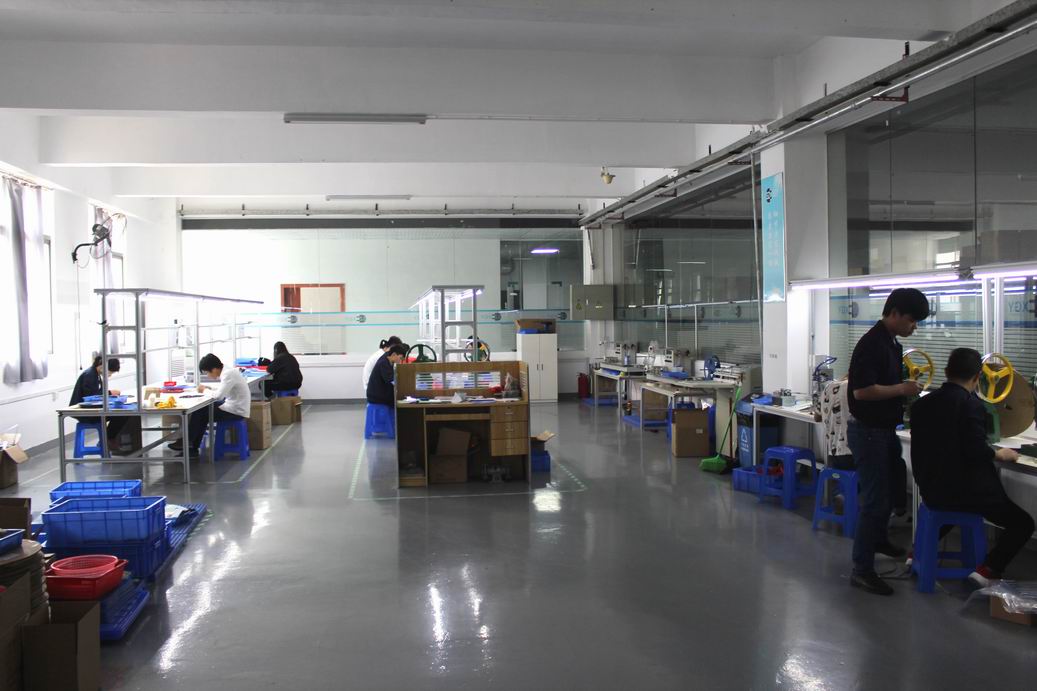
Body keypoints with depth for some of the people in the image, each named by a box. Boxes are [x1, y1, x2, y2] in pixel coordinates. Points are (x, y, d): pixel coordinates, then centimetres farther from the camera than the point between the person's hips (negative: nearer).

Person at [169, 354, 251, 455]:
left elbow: (218, 396, -29)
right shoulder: (227, 371, 6)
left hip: (236, 411, -9)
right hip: (234, 405, 9)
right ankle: (193, 448, 13)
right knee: (203, 409, 11)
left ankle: (186, 443, 15)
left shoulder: (228, 374, -23)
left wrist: (204, 390, -12)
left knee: (199, 413, -4)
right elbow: (222, 390, 18)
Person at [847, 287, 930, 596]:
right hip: (868, 431, -10)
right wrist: (901, 389, -19)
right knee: (875, 498, -6)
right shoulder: (871, 344, -21)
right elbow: (861, 391, -27)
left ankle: (879, 538, 49)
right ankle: (862, 570, 2)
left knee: (894, 484, 27)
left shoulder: (893, 344, 10)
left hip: (885, 429, 10)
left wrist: (907, 393, 7)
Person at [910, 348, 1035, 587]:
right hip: (965, 490, -7)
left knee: (952, 506, 39)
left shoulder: (922, 403, 4)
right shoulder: (970, 404, -15)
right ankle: (987, 570, -6)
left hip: (930, 490, 7)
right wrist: (1000, 454, -2)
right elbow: (976, 450, -22)